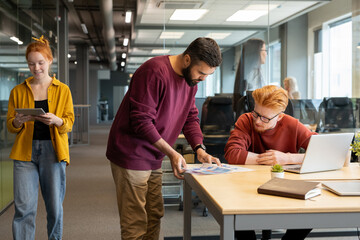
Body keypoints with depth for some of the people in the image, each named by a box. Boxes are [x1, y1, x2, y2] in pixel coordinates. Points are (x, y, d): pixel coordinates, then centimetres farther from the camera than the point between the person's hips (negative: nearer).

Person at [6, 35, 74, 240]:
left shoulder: (62, 90, 7)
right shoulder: (18, 91, 10)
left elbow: (69, 122, 4)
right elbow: (10, 125, 11)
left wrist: (56, 120, -19)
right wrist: (17, 122, -13)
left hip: (53, 150, 0)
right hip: (25, 151, 1)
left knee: (55, 206, 3)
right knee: (24, 207, -6)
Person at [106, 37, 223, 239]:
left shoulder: (191, 79, 7)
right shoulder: (155, 72, -22)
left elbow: (191, 117, 13)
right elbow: (141, 121, -23)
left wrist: (200, 148, -3)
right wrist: (172, 153, -21)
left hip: (153, 159, 9)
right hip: (131, 156, -8)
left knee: (154, 216, 13)